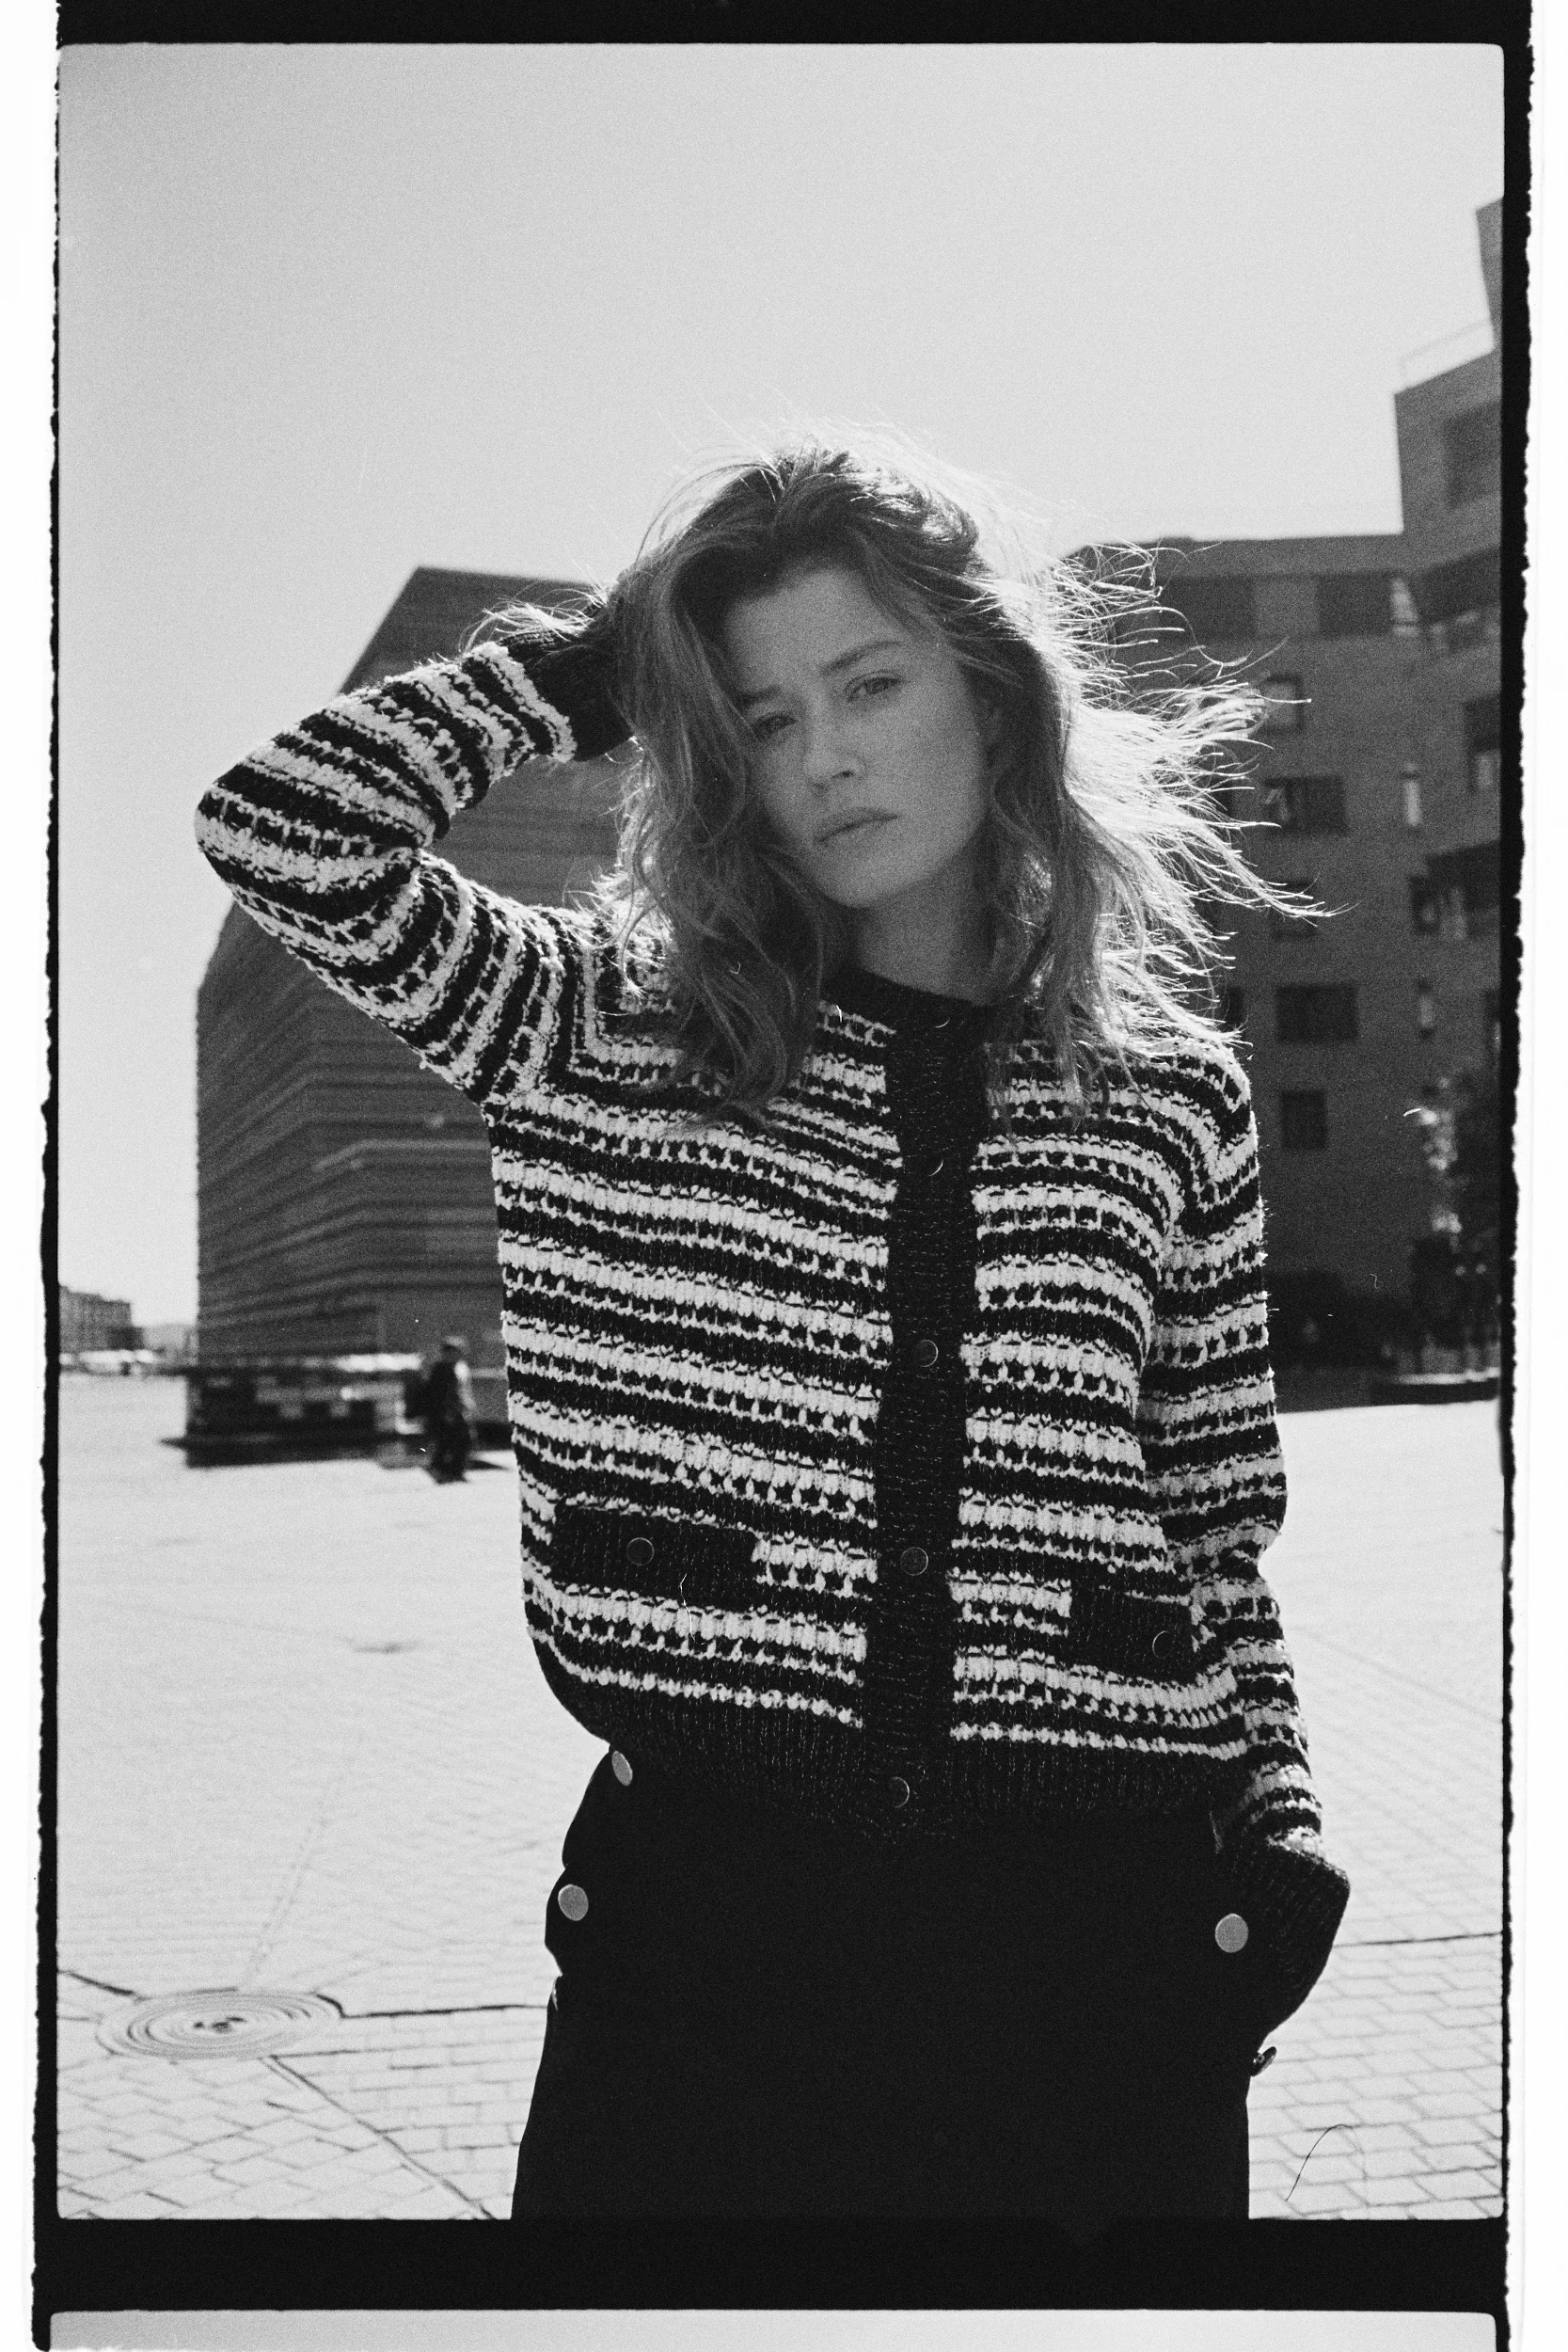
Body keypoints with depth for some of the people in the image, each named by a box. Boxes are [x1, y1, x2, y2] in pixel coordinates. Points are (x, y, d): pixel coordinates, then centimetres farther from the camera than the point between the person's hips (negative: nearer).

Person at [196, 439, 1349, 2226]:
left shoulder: (1170, 1093, 7)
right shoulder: (609, 1034, 3)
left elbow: (1217, 1528, 11)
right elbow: (281, 828, -8)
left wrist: (1278, 1813, 2)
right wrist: (582, 664, 2)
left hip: (1094, 1927, 2)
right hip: (709, 1899, -1)